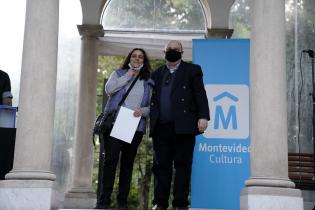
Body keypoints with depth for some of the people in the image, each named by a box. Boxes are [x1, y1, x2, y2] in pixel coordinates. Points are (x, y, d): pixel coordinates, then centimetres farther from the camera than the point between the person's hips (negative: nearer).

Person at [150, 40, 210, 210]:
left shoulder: (192, 70, 9)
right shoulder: (157, 74, 22)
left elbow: (200, 95, 0)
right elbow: (153, 99, 20)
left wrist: (203, 117, -12)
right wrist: (152, 122, 10)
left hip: (183, 126, -4)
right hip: (161, 128, 4)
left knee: (182, 165, -3)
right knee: (161, 166, 3)